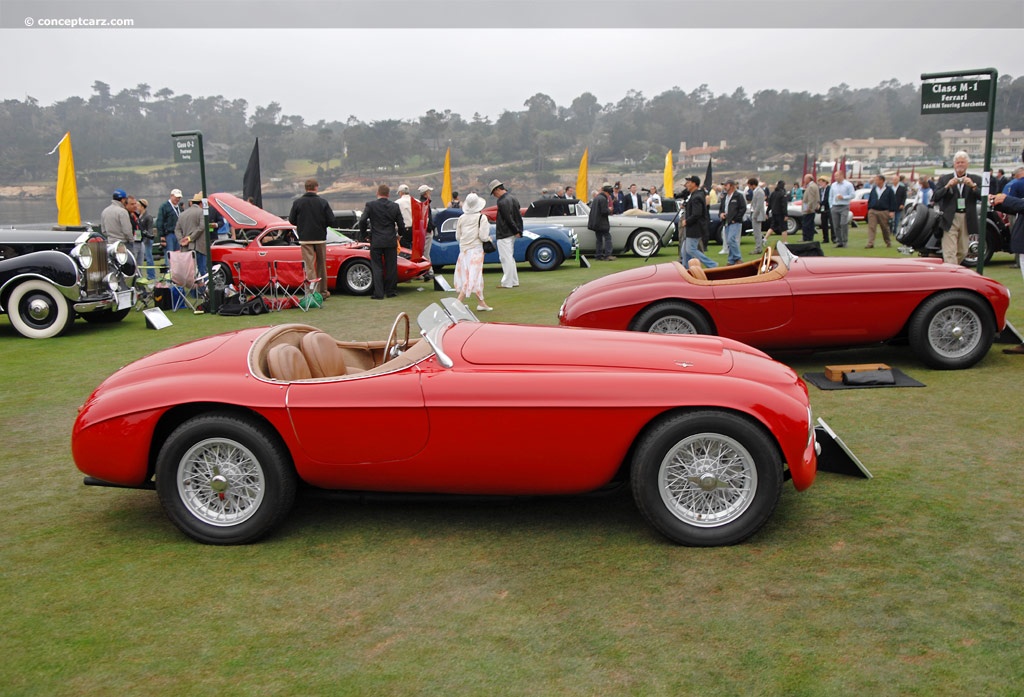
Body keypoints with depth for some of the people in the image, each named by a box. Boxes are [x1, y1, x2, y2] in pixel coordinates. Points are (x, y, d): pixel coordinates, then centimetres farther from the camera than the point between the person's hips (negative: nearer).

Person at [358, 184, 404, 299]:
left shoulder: (370, 205, -5)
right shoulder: (395, 206, 2)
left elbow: (362, 221, -11)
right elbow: (401, 224, 4)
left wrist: (363, 235, 4)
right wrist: (399, 234, 23)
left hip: (376, 242, -2)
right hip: (391, 242, 2)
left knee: (377, 267, 3)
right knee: (391, 267, 10)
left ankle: (378, 293, -1)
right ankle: (391, 291, 16)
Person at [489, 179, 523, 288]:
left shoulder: (502, 202, -19)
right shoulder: (512, 198, 11)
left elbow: (508, 218, -19)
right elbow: (519, 216, 12)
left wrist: (516, 231, -10)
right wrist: (519, 231, 10)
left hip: (504, 234, -10)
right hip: (512, 234, 10)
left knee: (505, 258, -3)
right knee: (510, 257, 17)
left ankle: (507, 282, 1)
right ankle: (514, 281, 22)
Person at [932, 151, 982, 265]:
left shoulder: (975, 179, 9)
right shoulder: (944, 179, 5)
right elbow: (935, 198, -4)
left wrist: (973, 186, -16)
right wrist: (947, 186, -16)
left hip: (967, 220, 3)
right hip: (950, 219, -3)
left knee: (963, 252, 11)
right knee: (950, 253, -9)